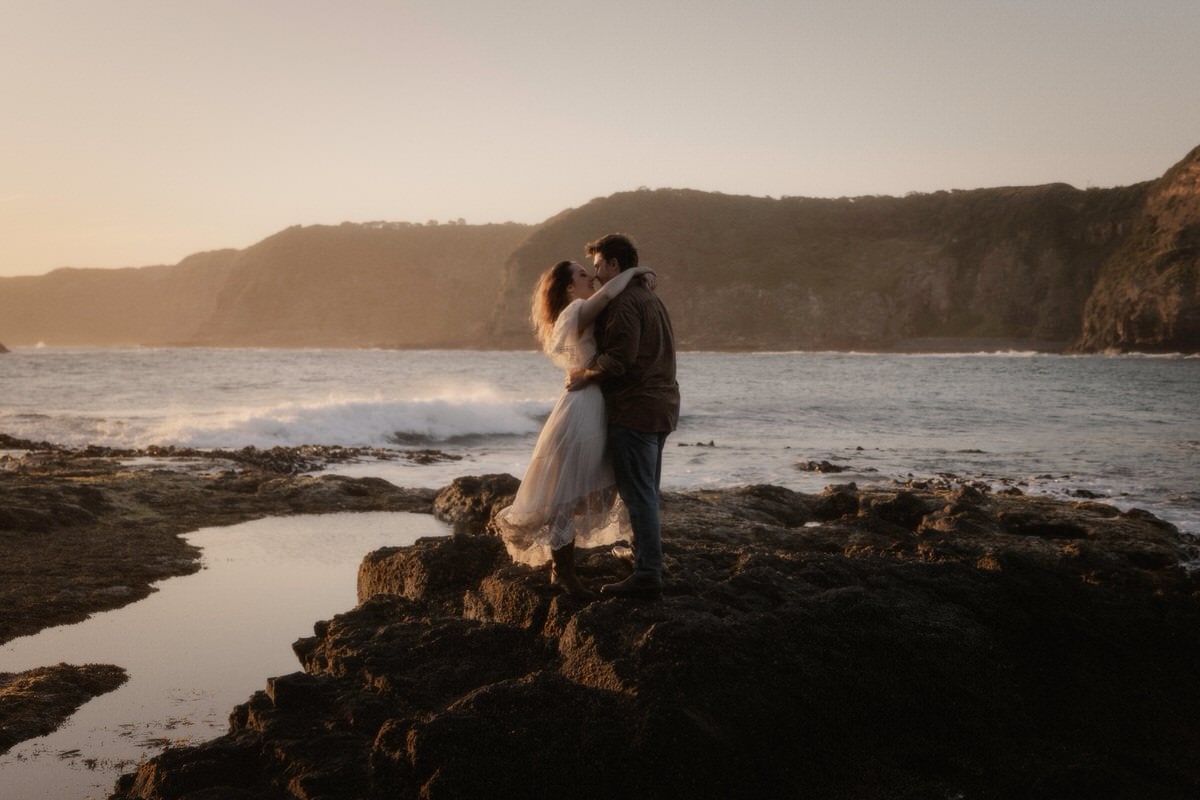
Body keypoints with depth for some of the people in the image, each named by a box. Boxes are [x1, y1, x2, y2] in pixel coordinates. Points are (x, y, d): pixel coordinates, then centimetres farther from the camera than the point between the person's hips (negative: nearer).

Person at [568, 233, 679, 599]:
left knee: (638, 495, -8)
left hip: (633, 409, -10)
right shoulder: (652, 299, 20)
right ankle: (647, 564, 24)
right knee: (648, 492, 17)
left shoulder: (623, 301, -13)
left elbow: (620, 356, -22)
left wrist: (584, 376, -10)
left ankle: (647, 574, -8)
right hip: (661, 406, 10)